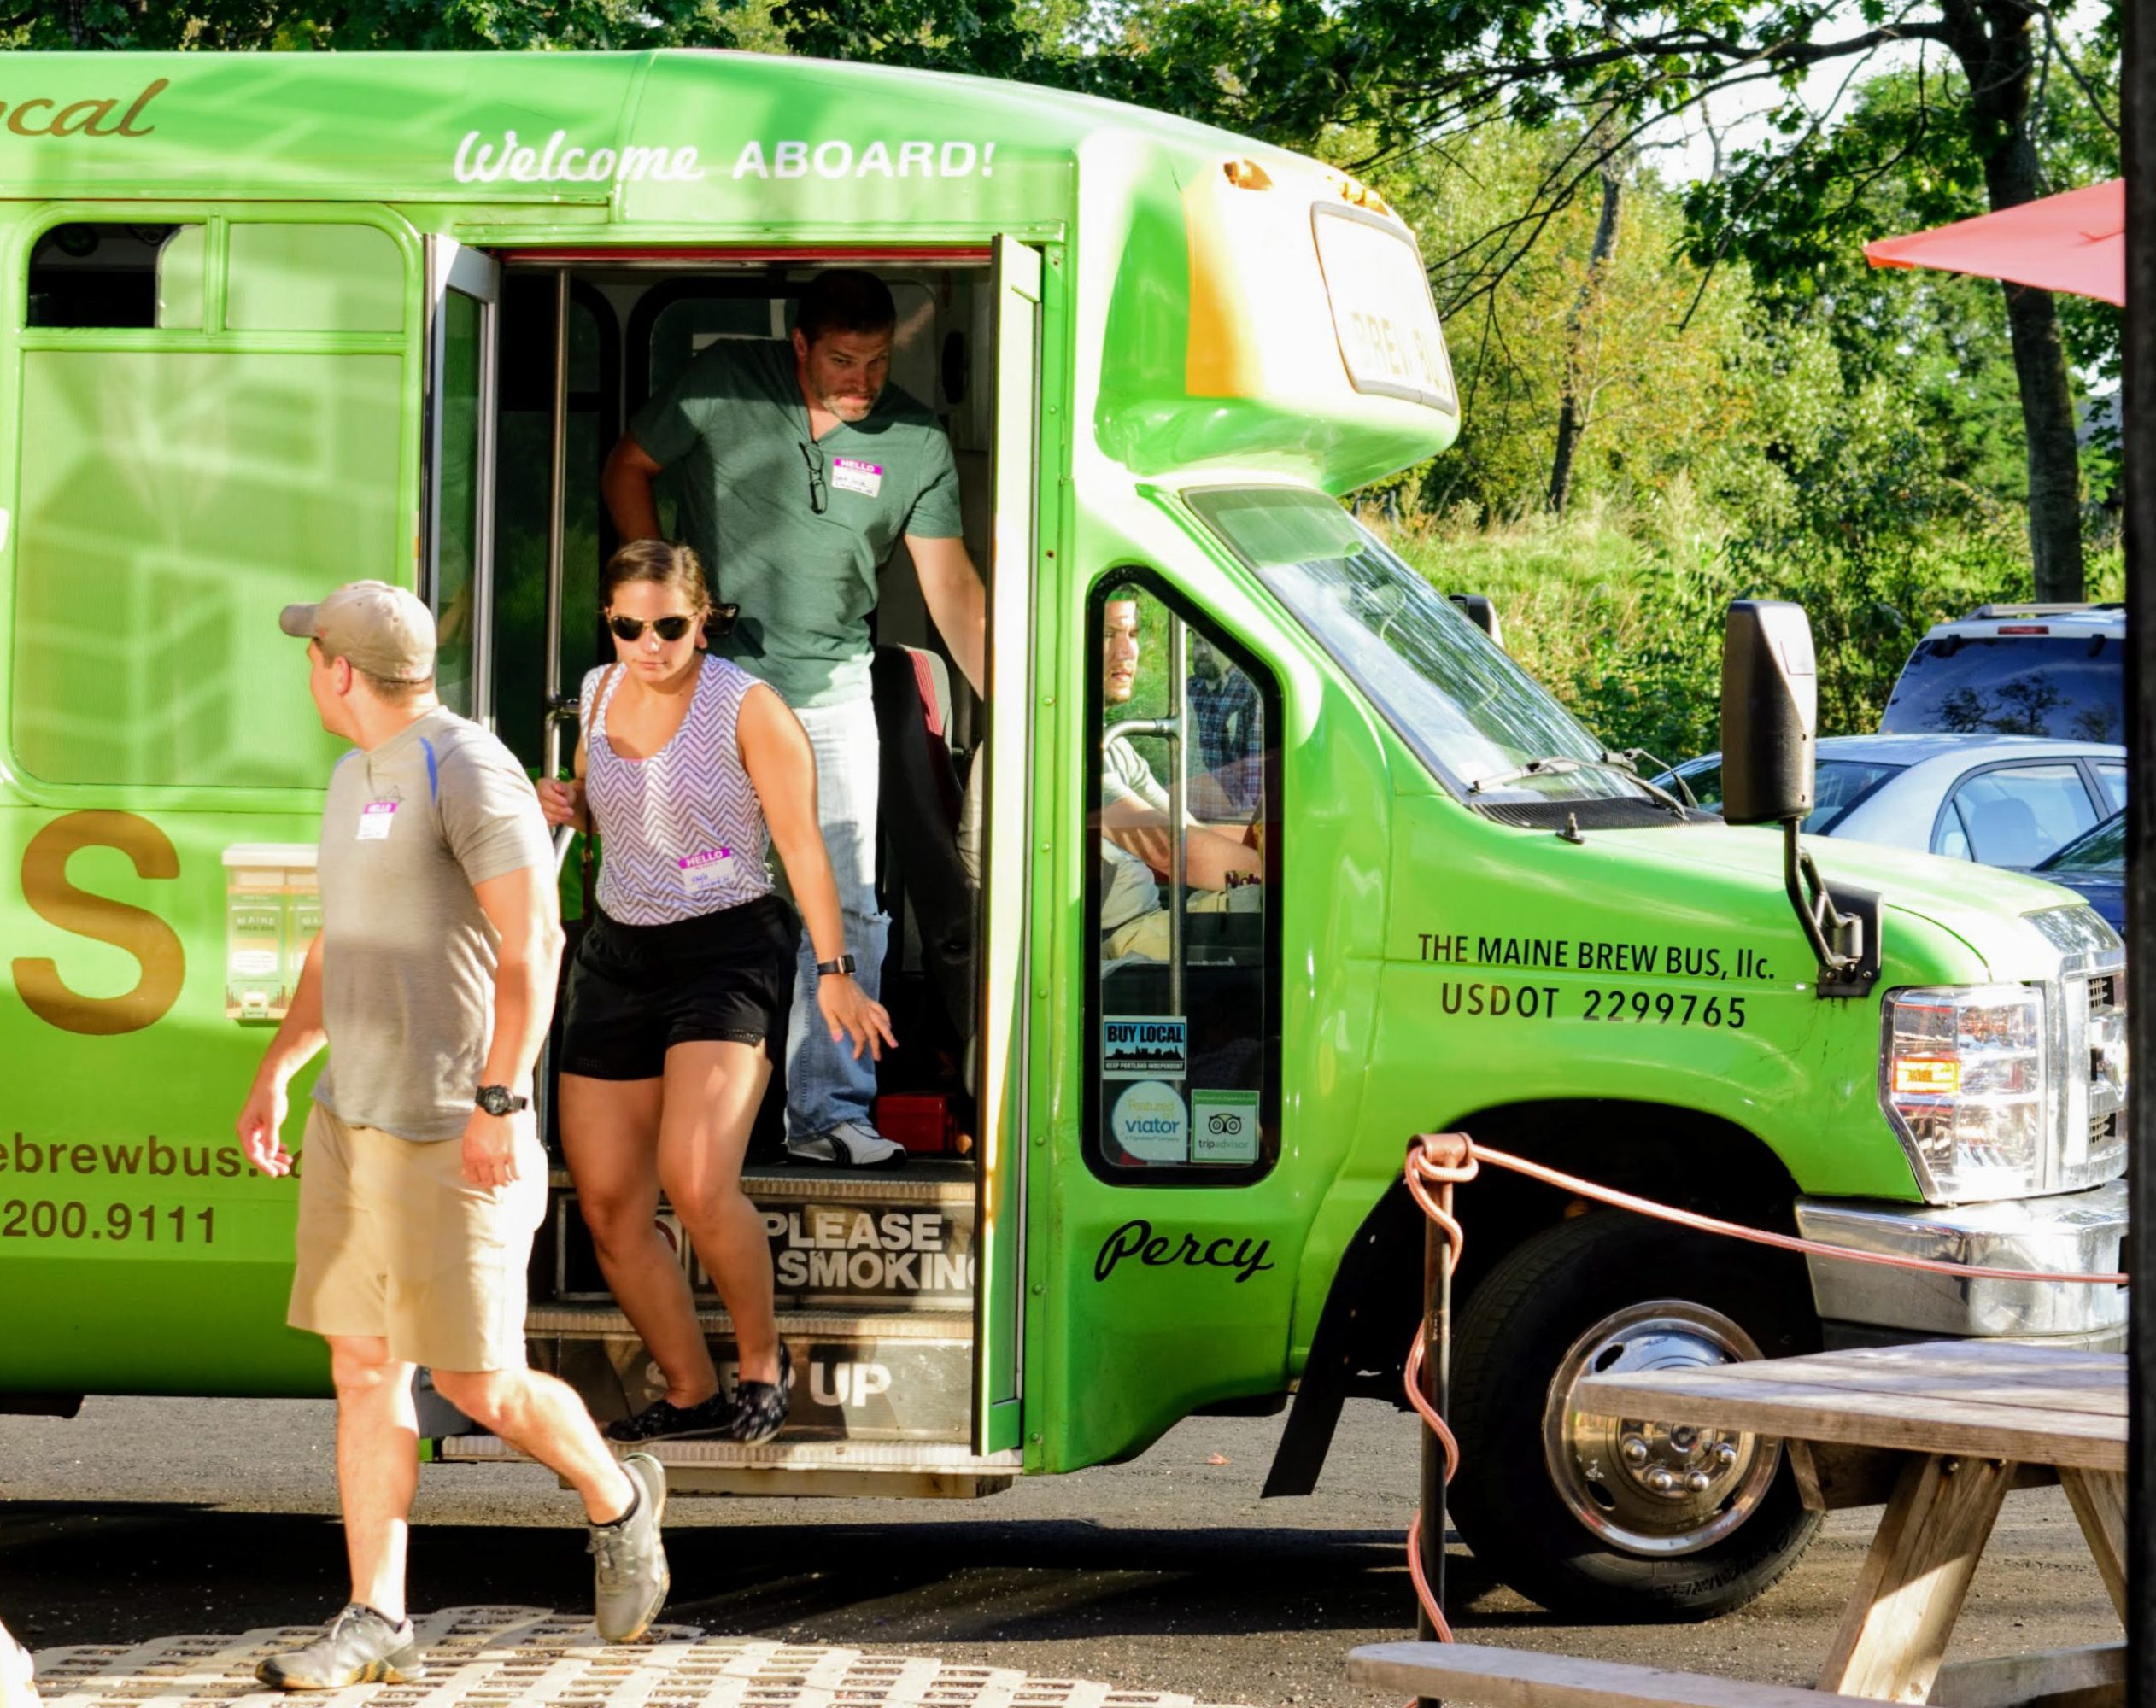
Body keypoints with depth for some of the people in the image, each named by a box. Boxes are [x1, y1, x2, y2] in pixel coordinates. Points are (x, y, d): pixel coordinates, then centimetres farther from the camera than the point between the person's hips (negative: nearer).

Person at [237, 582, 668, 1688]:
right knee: (362, 1368, 5)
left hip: (451, 1136, -9)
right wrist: (276, 1073, 19)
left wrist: (500, 1100, -24)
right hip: (353, 1117, 9)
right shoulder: (361, 777, 14)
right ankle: (375, 1623, 7)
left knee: (477, 1386, -3)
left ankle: (614, 1499, 24)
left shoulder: (469, 770, -15)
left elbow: (533, 943, -20)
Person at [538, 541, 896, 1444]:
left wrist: (835, 974, -15)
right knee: (608, 1207, 3)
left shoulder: (748, 708, -11)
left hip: (728, 953, -6)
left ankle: (762, 1360, 2)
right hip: (616, 954, 7)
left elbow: (802, 844, -11)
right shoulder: (602, 691, 7)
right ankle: (691, 1393, 19)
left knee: (697, 1184, -22)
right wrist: (566, 803, 1)